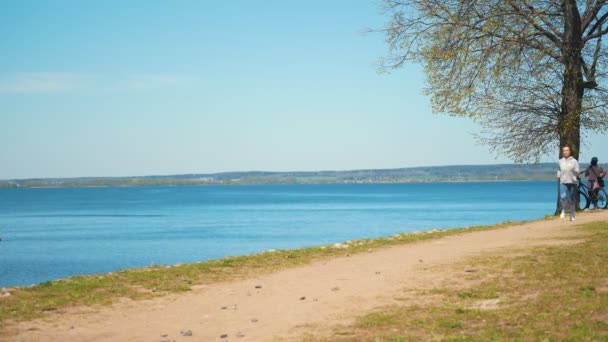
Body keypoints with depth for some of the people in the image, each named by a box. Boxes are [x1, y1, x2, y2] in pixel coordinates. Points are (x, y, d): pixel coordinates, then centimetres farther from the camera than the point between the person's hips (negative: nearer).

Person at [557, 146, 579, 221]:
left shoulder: (574, 161, -1)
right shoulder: (561, 161, 10)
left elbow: (577, 172, -3)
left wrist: (574, 170, -23)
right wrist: (558, 175, 6)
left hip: (572, 182, -1)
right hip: (563, 182, 1)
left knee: (572, 199, 3)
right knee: (563, 197, -17)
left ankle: (572, 215, 16)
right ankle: (563, 210, 9)